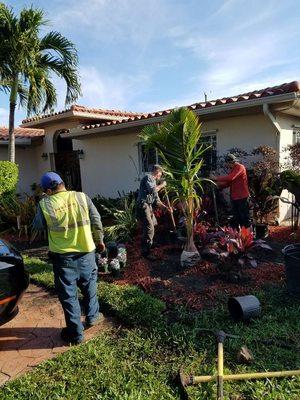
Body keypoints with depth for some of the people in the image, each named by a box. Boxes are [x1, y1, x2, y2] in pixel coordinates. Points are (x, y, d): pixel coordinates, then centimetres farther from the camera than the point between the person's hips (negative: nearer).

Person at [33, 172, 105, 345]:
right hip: (86, 251, 2)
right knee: (89, 285, 24)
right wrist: (99, 240, 13)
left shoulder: (45, 204, -11)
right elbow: (96, 221, -1)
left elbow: (38, 226, 6)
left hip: (62, 256, -2)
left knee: (68, 293, 11)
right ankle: (92, 316, 40)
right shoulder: (81, 197, -6)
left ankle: (76, 333, 21)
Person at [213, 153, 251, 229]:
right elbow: (228, 183, 14)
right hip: (234, 198, 9)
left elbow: (230, 178, -25)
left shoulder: (240, 167, -11)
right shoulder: (233, 169, 17)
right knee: (236, 219, 13)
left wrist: (217, 178, -18)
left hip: (242, 198, -9)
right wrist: (218, 184, 2)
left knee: (245, 218, -4)